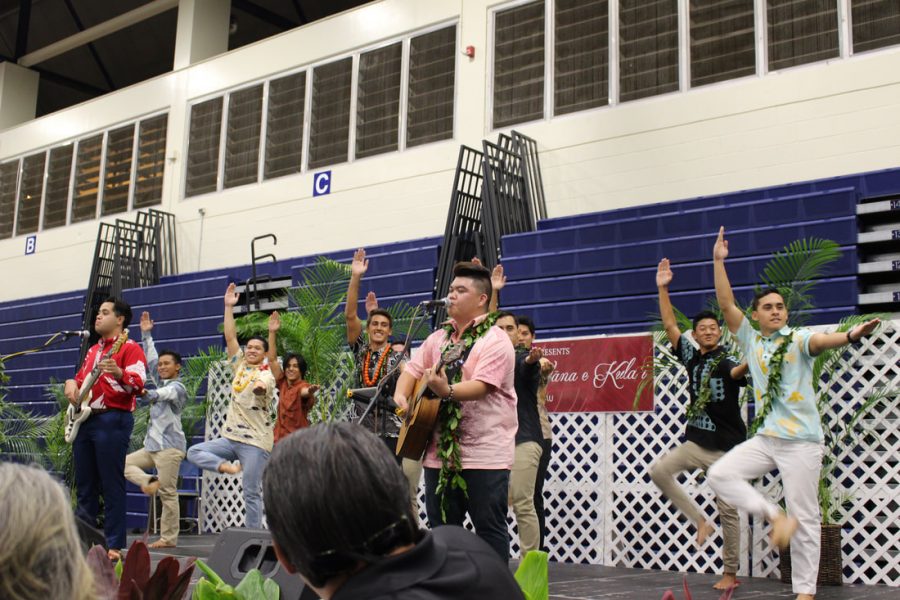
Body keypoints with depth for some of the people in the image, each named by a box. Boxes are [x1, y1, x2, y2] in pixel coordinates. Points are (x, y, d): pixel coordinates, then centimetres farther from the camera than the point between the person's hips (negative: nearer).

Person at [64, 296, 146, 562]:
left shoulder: (130, 348, -4)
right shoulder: (93, 350, 21)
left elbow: (139, 385, -16)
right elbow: (80, 379, 29)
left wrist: (118, 373, -35)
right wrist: (72, 384, 6)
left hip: (112, 420, -8)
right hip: (85, 420, 8)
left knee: (112, 486, -6)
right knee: (84, 485, 11)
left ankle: (114, 545, -2)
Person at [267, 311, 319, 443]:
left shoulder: (303, 386, -9)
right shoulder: (283, 384, 6)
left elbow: (305, 391, -33)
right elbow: (272, 360, 5)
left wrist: (310, 391, -58)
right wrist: (272, 332, -1)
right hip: (281, 438, 6)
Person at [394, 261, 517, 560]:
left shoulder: (495, 341, -9)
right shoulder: (438, 339, 15)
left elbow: (481, 386, -22)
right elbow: (412, 370, 17)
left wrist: (447, 391, -39)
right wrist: (401, 395, -4)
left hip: (485, 455, -7)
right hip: (440, 452, 7)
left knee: (490, 529, 0)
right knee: (440, 529, 14)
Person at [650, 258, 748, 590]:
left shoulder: (728, 360, -9)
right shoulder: (691, 356, 5)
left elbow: (737, 372, -33)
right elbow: (669, 326, 4)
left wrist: (750, 364, -56)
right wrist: (663, 289, -2)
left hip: (727, 445, -5)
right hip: (696, 440, 5)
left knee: (727, 509, 0)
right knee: (659, 471, -11)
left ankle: (730, 573, 12)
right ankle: (699, 520, 2)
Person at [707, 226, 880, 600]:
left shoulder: (798, 340, -4)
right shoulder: (751, 340, 8)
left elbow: (820, 341, -26)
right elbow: (726, 304, 1)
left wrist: (849, 336, -49)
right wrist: (718, 261, -5)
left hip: (801, 441, -4)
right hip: (764, 438, 4)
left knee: (805, 517, 0)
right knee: (720, 475, -11)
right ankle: (776, 518, -2)